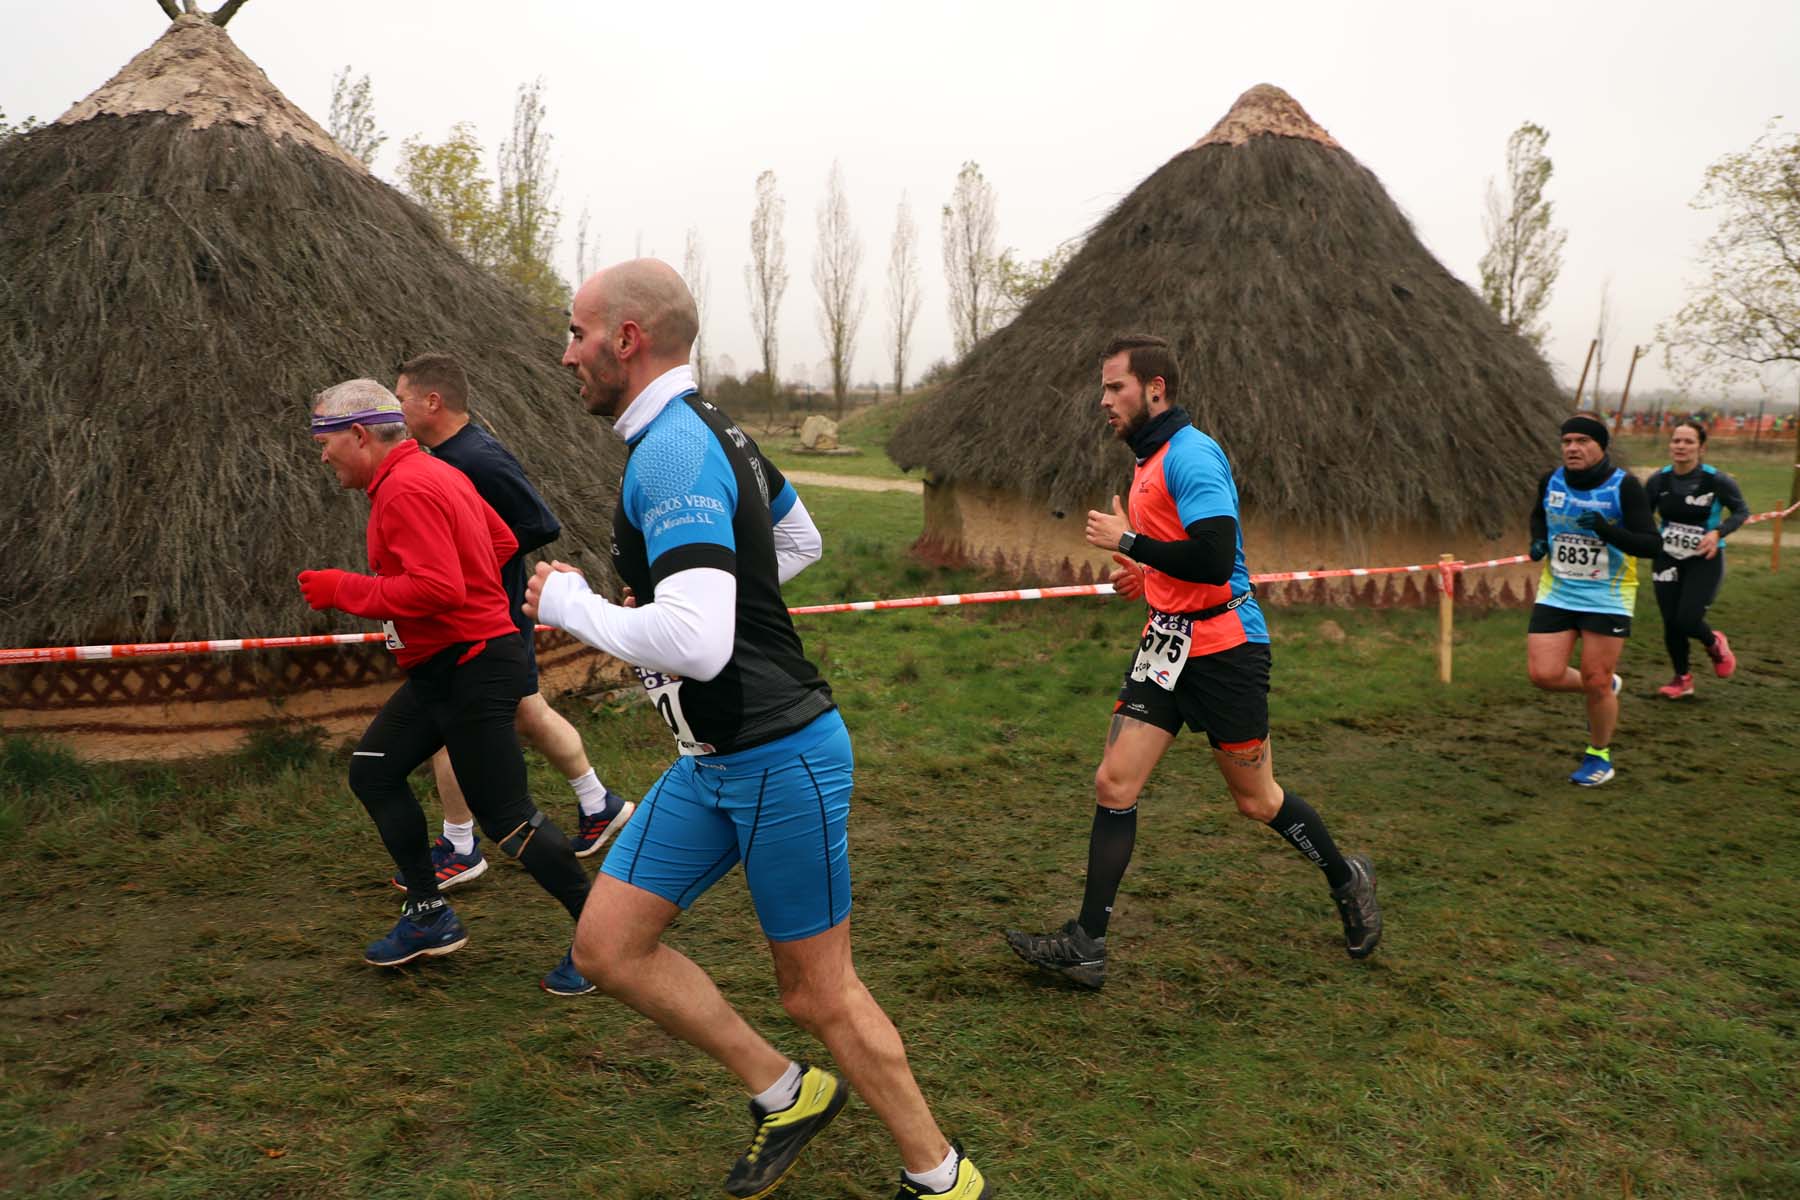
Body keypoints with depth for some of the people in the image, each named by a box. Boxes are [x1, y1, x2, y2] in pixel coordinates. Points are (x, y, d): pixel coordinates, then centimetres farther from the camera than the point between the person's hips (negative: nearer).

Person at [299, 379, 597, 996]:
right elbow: (504, 542, 20)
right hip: (443, 669, 11)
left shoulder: (407, 488, -18)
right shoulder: (438, 472, 13)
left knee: (507, 817, -6)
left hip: (471, 672, -11)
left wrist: (343, 589, -18)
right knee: (373, 770, 15)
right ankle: (430, 916, 23)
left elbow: (438, 588, -28)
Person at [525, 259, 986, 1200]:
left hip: (779, 759, -10)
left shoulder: (672, 451, -22)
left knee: (818, 993, 4)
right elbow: (799, 540, 25)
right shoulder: (711, 432, 9)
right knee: (606, 946, 9)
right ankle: (784, 1095, 25)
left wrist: (567, 604, -16)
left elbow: (694, 643, -33)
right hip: (710, 763, 10)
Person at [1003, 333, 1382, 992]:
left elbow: (1214, 559, -27)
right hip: (1167, 646, 9)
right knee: (1114, 785, 0)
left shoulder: (1191, 453, -17)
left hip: (1223, 648, -8)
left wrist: (1128, 541, -17)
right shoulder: (1149, 459, 13)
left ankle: (1347, 879, 35)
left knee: (1257, 800, 7)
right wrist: (1148, 573, 11)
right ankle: (1085, 946, 6)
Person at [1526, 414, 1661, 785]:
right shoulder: (1551, 481, 0)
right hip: (1555, 594, 4)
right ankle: (1605, 687, 27)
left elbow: (1650, 545, -16)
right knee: (1544, 675, -6)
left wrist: (1606, 530, -31)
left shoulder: (1624, 486, -12)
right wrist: (1538, 541, 1)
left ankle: (1599, 755, 26)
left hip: (1607, 598, -4)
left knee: (1596, 683, 0)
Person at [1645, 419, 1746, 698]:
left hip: (1705, 560, -3)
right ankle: (1682, 679, 26)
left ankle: (1714, 644, 27)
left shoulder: (1717, 481, -15)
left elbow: (1741, 511, -1)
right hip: (1667, 559, 3)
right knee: (1671, 623, 5)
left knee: (1687, 621, -10)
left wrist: (1718, 533, -18)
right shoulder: (1658, 481, -7)